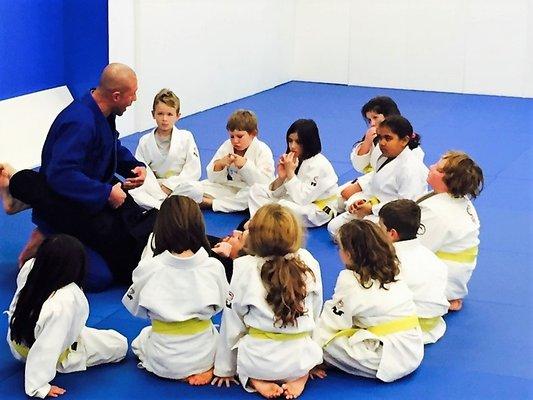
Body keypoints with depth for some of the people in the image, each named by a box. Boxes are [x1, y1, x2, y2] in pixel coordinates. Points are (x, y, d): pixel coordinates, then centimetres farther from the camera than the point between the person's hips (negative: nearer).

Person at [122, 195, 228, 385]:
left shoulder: (147, 269, -18)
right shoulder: (214, 266, -15)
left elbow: (135, 308, -1)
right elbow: (219, 305, 2)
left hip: (163, 362, -1)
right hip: (204, 355, 2)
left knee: (140, 340, 34)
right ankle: (207, 369, 7)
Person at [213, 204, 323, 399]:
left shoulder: (244, 268, -11)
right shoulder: (309, 264, -6)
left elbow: (232, 324, -2)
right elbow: (314, 312, 7)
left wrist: (225, 369, 10)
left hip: (256, 361, -2)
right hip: (300, 360, 2)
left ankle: (257, 381, 3)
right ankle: (299, 379, 5)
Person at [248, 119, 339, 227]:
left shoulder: (319, 165, -21)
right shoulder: (292, 159, 2)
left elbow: (302, 199, -28)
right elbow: (275, 193, 1)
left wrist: (290, 173, -25)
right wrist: (281, 177, -19)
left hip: (319, 212, -8)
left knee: (283, 205, -37)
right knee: (256, 189, 0)